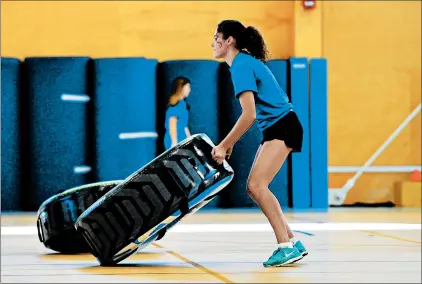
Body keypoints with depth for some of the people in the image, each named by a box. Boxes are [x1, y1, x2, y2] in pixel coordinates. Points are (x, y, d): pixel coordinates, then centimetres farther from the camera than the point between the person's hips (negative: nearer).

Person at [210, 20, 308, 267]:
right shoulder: (245, 62, 13)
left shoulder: (242, 66, -16)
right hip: (275, 128, 10)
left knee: (257, 184, -18)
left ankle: (286, 246, -17)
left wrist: (223, 146, -18)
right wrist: (230, 143, 18)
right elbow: (252, 112, 19)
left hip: (282, 127, -10)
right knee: (255, 187, 7)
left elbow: (249, 115, -23)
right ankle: (292, 242, 11)